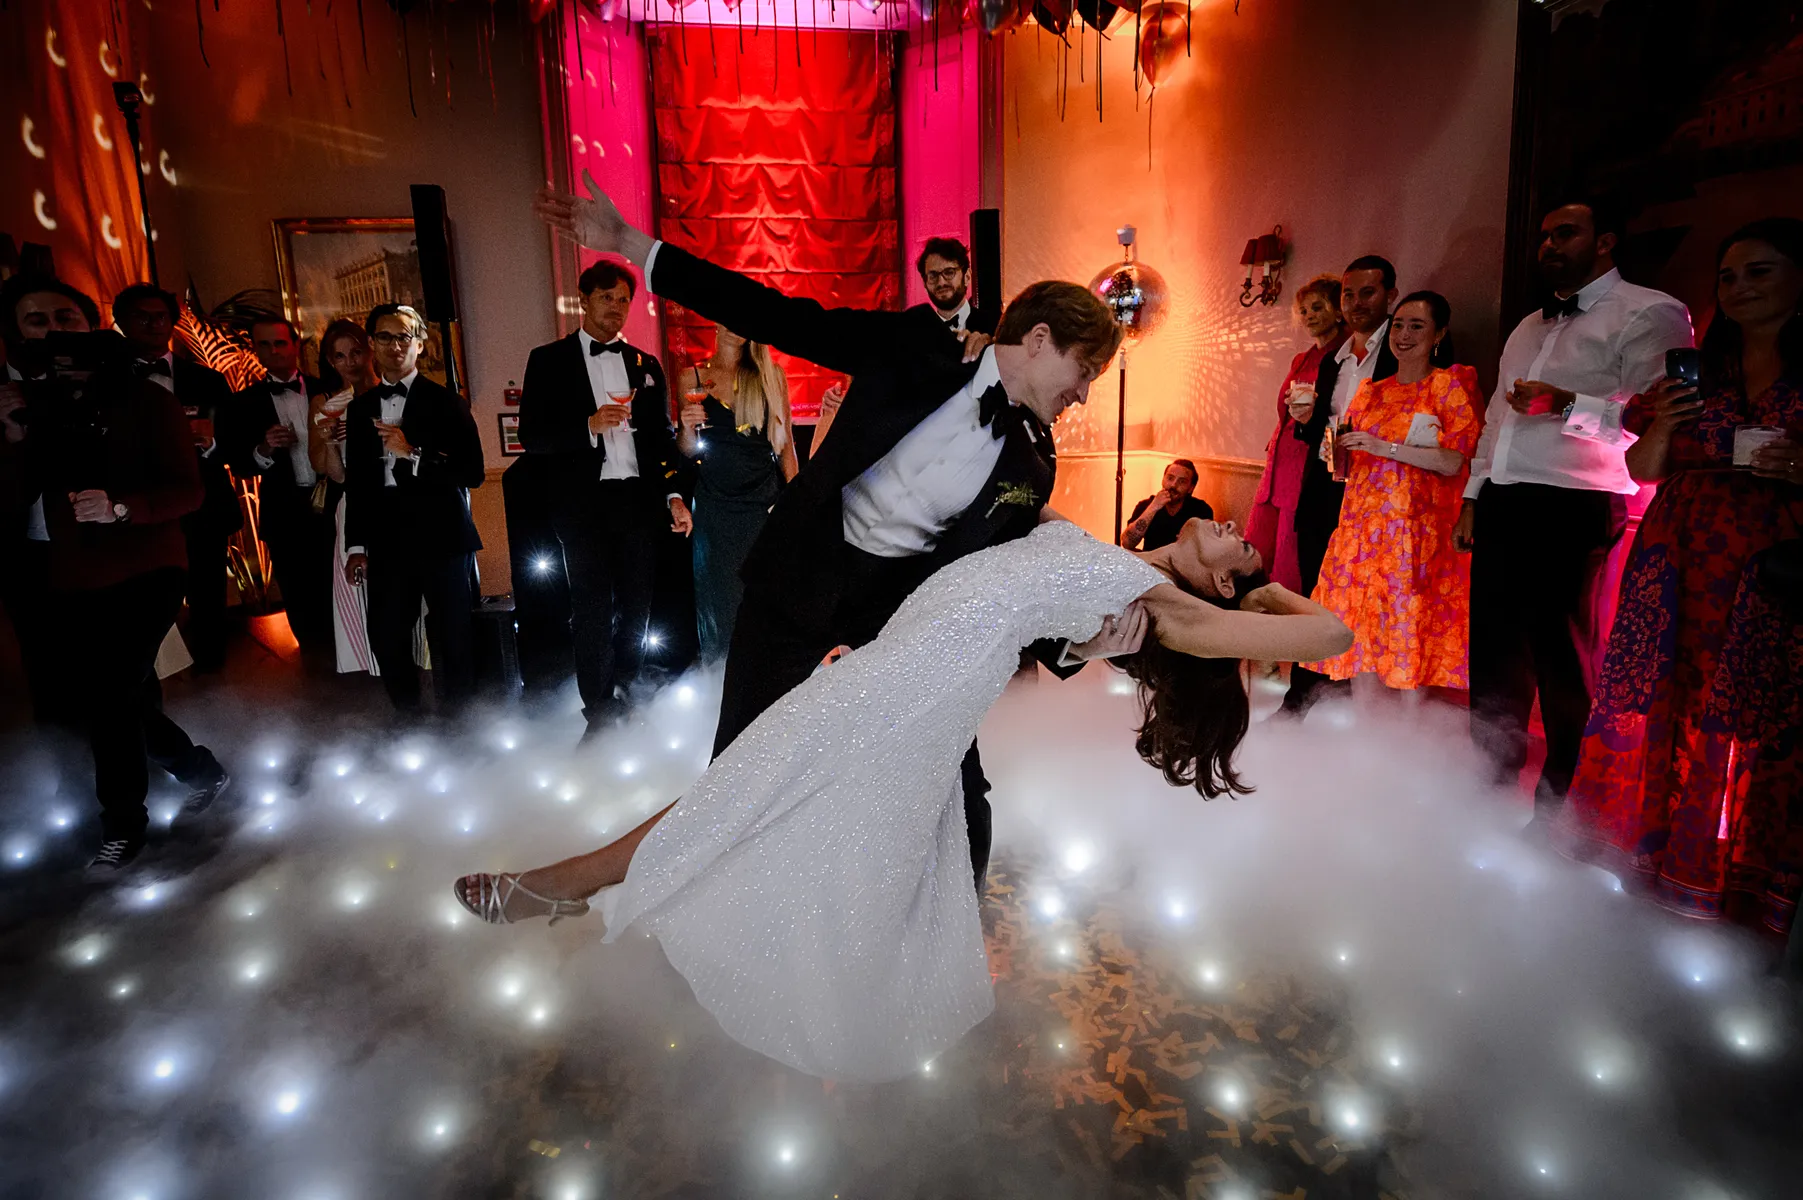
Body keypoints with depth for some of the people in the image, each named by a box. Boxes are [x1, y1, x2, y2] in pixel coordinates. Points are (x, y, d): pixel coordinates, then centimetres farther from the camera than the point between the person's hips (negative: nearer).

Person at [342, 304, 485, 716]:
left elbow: (472, 473, -8)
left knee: (451, 643, 1)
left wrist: (412, 453, -15)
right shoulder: (361, 407, 13)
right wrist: (356, 546, 13)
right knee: (387, 640, 6)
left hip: (440, 538, -4)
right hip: (386, 542, 4)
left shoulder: (446, 402, 0)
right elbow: (356, 481, 15)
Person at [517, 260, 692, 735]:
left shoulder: (646, 366, 15)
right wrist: (590, 425, -16)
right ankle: (599, 714, 6)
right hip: (583, 502, -3)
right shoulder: (549, 360, 6)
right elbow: (531, 435, -2)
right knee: (593, 610, -3)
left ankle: (629, 699, 23)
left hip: (639, 500, 3)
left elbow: (662, 438, 14)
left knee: (636, 606, 8)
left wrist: (674, 496, 2)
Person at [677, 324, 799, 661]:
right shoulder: (695, 378, 5)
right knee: (718, 596, 6)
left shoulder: (772, 375, 5)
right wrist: (688, 428, -12)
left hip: (765, 501, 0)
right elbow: (687, 450, 10)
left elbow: (786, 443, 6)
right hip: (715, 504, 0)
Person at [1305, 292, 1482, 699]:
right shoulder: (1370, 391, 17)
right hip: (1361, 526, 5)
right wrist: (1340, 442, 1)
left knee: (1409, 638, -5)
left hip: (1413, 530, -5)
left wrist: (1385, 447, -15)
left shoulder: (1452, 384, 3)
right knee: (1358, 638, 3)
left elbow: (1453, 462, -10)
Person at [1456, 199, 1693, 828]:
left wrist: (1569, 403, -22)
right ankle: (1493, 785, 23)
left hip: (1576, 510, -7)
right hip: (1502, 503, 7)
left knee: (1561, 660, -2)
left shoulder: (1649, 313, 0)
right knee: (1494, 650, 10)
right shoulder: (1529, 326, 24)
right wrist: (1474, 495, 19)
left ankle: (1561, 811, 12)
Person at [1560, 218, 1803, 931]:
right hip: (1677, 564, 3)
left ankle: (1733, 884, 11)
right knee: (1658, 703, 1)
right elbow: (1643, 469, 13)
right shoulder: (1692, 371, 14)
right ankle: (1649, 847, 16)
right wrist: (1662, 426, -5)